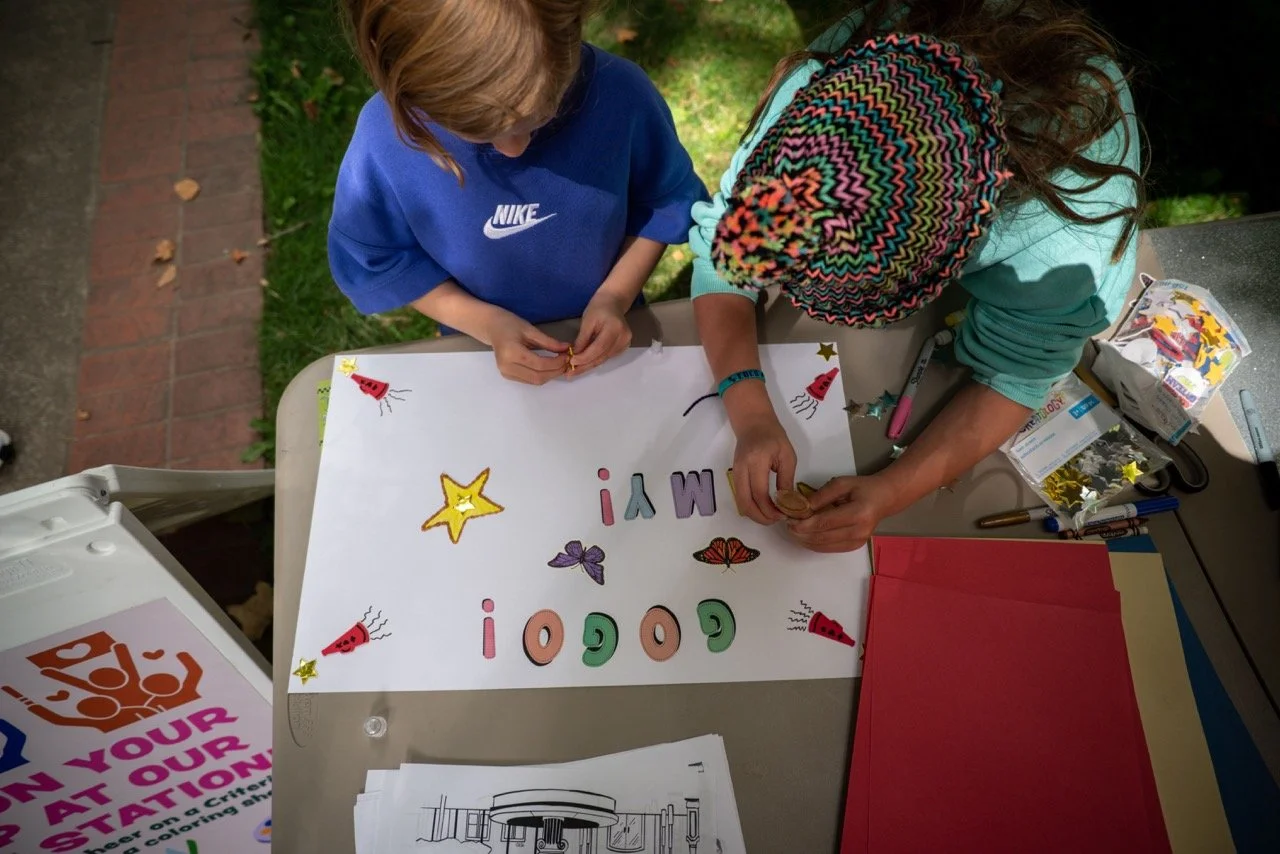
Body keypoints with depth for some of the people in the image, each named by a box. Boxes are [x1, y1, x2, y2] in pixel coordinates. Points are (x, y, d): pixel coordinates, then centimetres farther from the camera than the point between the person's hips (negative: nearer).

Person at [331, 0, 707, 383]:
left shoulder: (622, 93, -28)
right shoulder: (383, 137, -29)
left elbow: (664, 202, -9)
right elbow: (374, 259, -12)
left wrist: (616, 296, -22)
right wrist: (485, 322, -23)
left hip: (605, 335, 1)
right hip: (481, 350, 0)